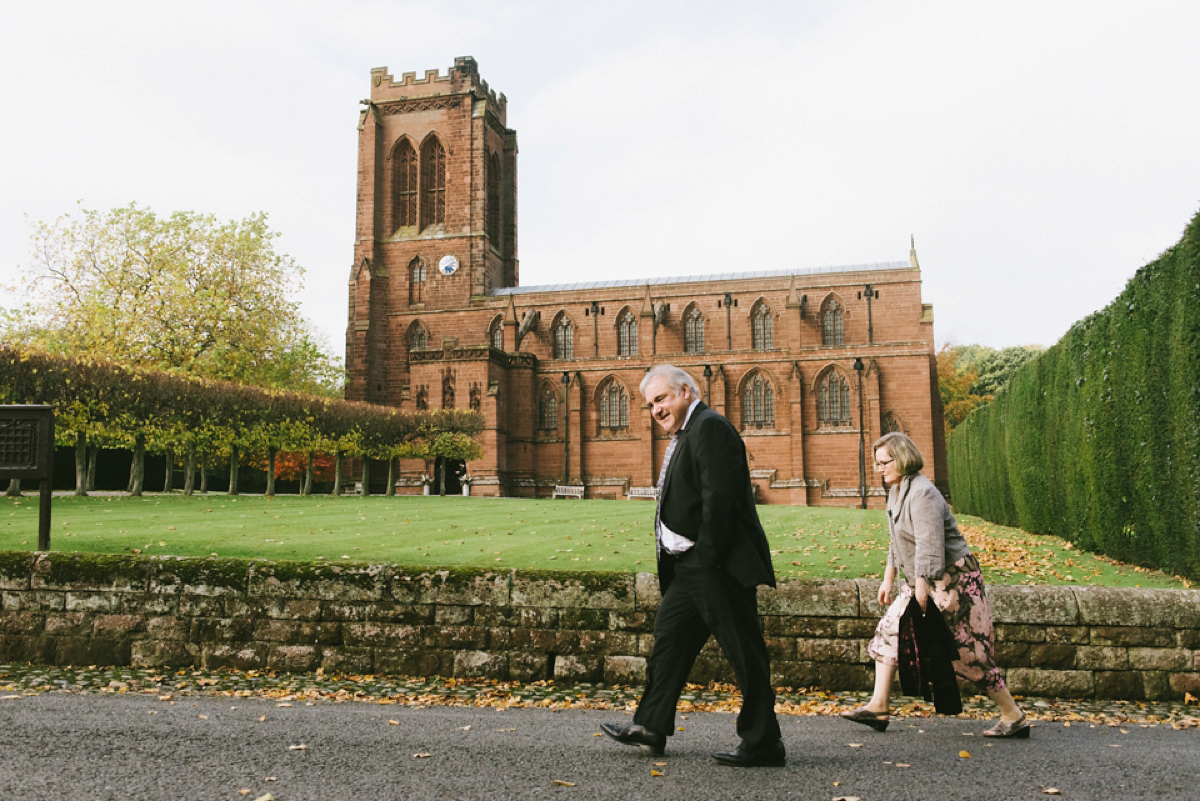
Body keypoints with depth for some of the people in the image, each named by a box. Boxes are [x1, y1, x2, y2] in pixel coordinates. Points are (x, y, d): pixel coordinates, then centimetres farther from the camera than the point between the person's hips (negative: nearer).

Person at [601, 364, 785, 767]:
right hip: (690, 567, 11)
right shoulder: (683, 435, 18)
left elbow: (719, 499, -22)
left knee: (744, 654, -1)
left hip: (717, 567, -11)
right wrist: (678, 563, 15)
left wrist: (709, 560, -20)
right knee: (669, 640, 16)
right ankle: (650, 727, 28)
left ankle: (763, 744, 10)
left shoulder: (710, 427, -14)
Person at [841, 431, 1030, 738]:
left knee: (968, 653, -2)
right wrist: (888, 579, 21)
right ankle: (878, 707, 9)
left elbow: (929, 549, -25)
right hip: (922, 580, 10)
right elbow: (896, 543, 20)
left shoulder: (922, 494, -22)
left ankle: (1014, 717, 14)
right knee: (889, 631, 4)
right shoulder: (896, 491, 9)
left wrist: (920, 596, -23)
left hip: (952, 579, -10)